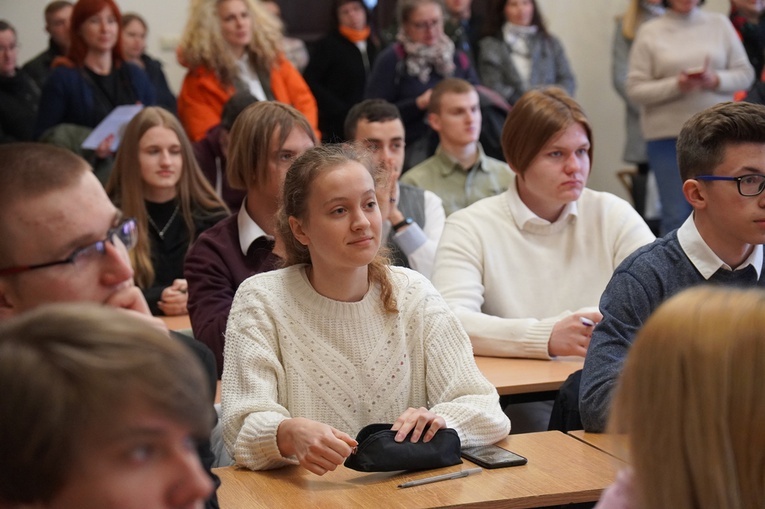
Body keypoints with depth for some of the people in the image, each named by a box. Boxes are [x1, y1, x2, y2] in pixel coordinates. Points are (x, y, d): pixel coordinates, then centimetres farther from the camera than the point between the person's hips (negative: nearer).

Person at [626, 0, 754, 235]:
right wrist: (676, 85, -17)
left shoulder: (719, 24, 9)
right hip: (667, 135, -2)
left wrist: (716, 80, -12)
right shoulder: (649, 32, 2)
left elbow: (745, 74, 8)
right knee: (676, 215, 0)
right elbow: (635, 88, -3)